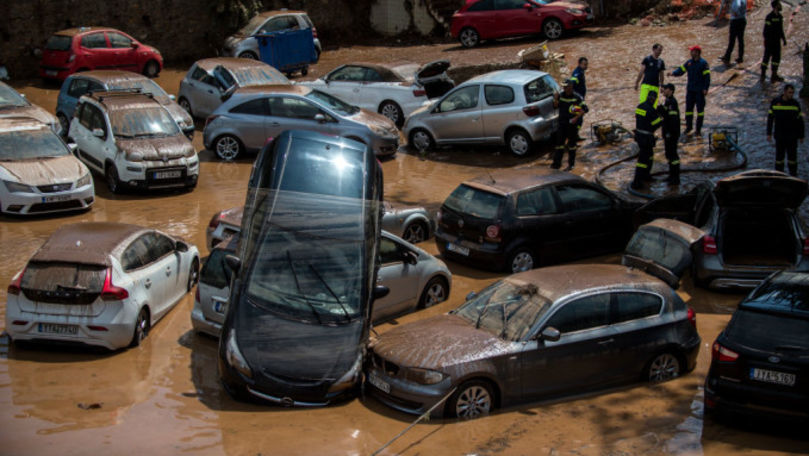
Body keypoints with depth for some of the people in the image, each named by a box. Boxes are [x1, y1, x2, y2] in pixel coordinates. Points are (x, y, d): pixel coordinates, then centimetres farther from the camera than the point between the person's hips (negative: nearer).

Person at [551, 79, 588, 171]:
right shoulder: (561, 95, 1)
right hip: (562, 123, 4)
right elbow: (555, 106, 7)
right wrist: (555, 99, -13)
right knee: (559, 143, 2)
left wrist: (577, 117, -22)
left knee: (571, 144, 6)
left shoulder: (577, 97, -11)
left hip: (572, 123, -4)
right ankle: (557, 163, 7)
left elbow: (585, 109, -10)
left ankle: (571, 164, 14)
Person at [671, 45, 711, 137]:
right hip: (690, 90, 5)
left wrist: (706, 88, -18)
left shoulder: (703, 63, -10)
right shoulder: (689, 62, 7)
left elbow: (707, 76, -12)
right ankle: (688, 127, 19)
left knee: (700, 109, 2)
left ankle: (698, 129, 8)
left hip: (700, 90, -5)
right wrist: (673, 73, -11)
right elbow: (681, 70, 9)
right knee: (688, 108, 6)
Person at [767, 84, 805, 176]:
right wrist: (769, 133, -1)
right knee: (779, 155, 5)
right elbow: (770, 118, 3)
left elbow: (800, 121, 3)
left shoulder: (795, 104, -3)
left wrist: (801, 136, 4)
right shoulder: (775, 102, -3)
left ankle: (793, 175, 14)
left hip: (792, 137, 0)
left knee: (792, 156, 3)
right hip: (779, 136, 0)